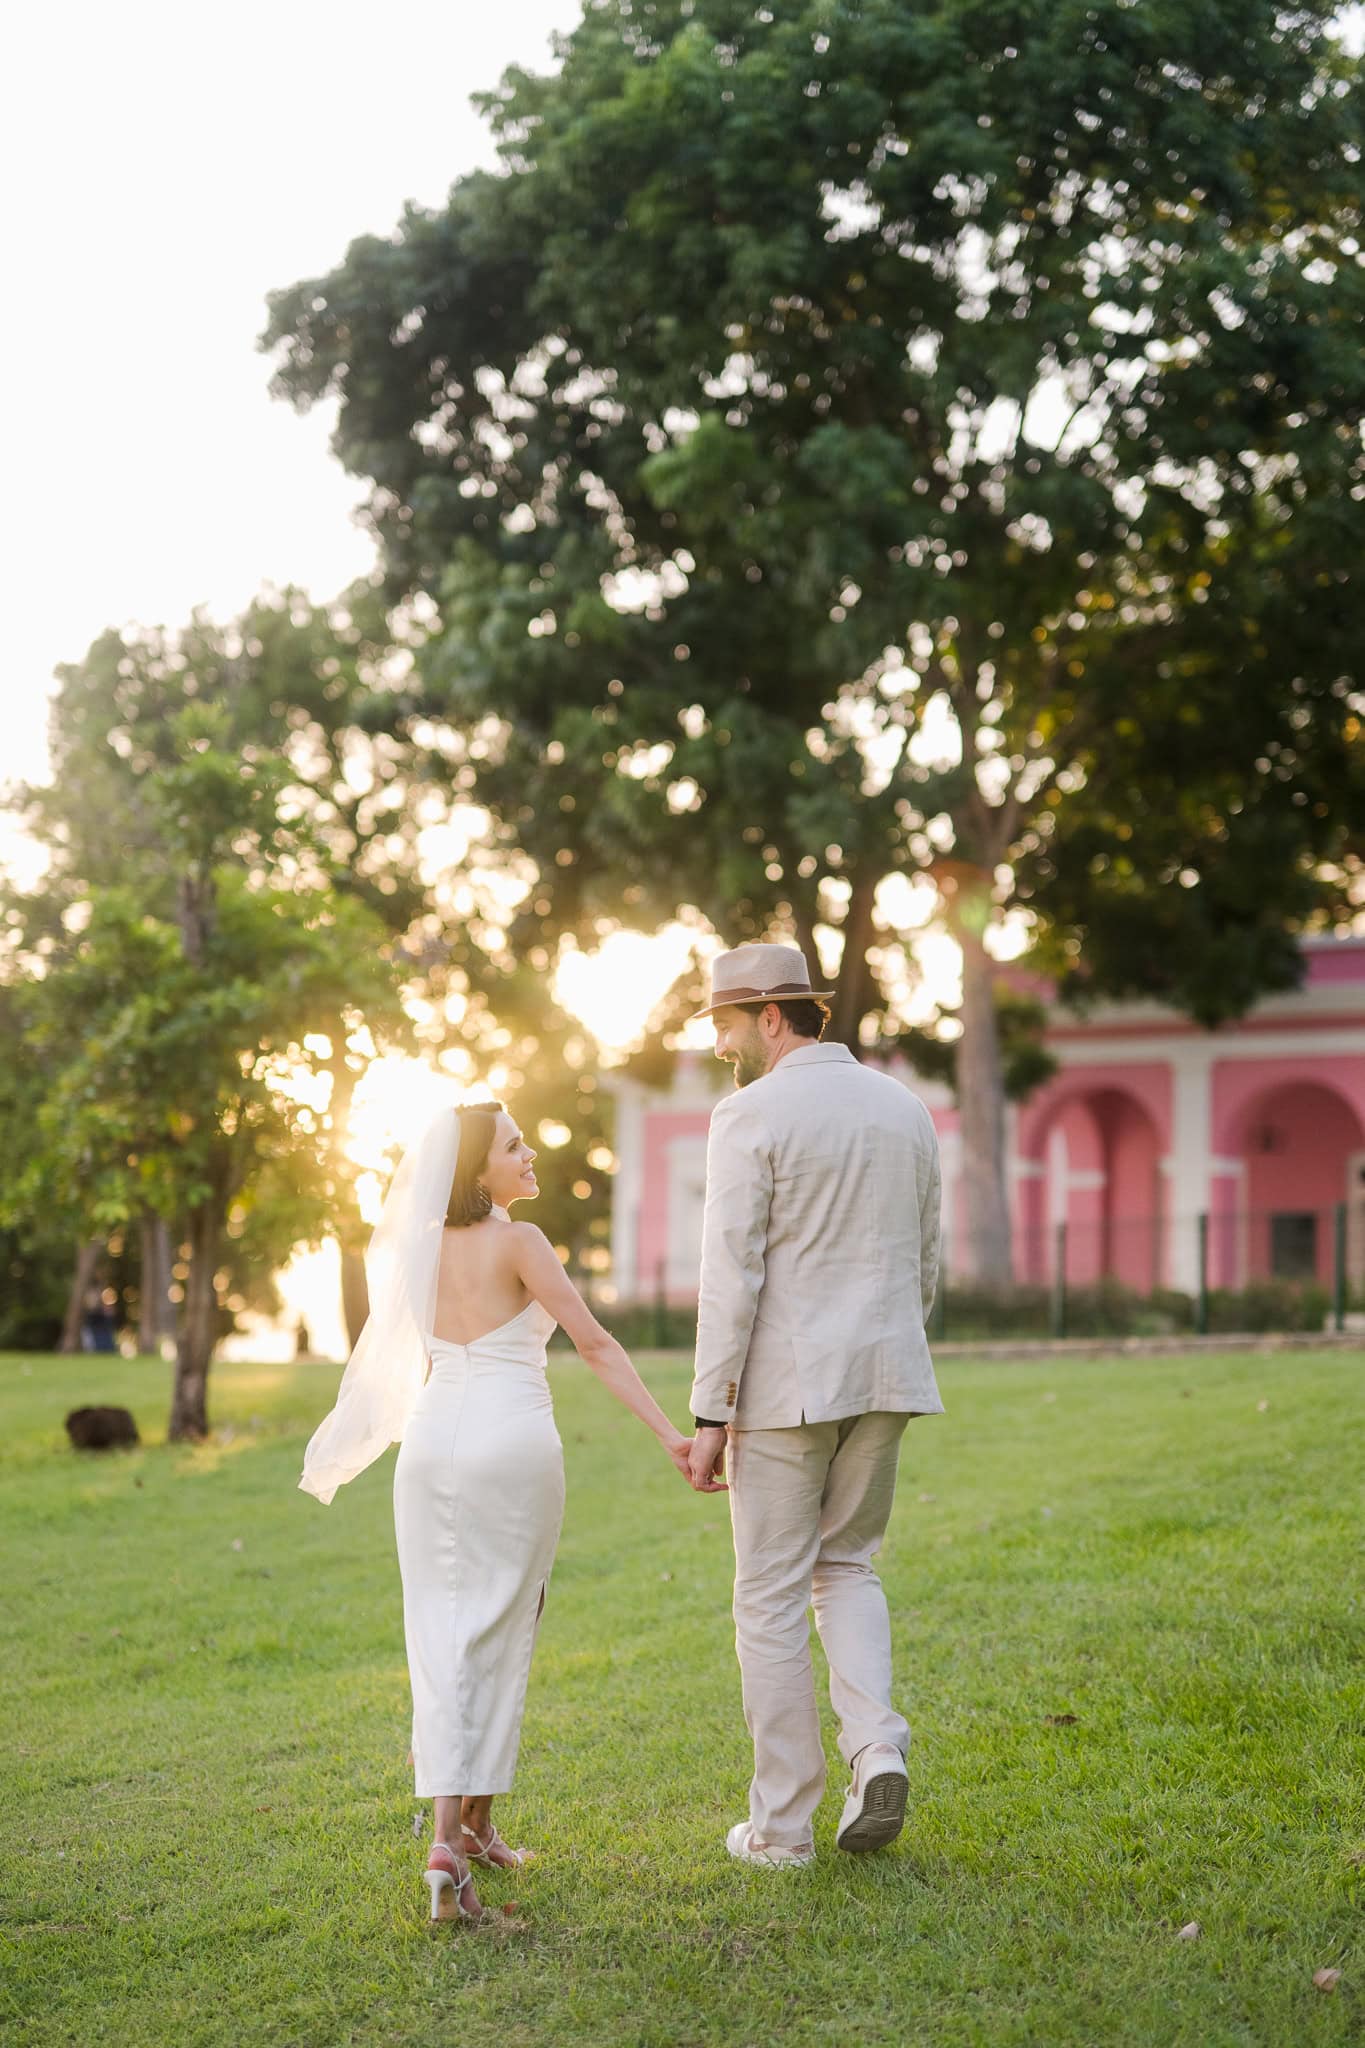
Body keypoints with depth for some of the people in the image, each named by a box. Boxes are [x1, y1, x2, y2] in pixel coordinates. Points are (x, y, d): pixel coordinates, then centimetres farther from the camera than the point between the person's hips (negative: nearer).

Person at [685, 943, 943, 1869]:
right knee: (846, 1565, 21)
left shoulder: (750, 1115, -10)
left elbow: (732, 1274, -14)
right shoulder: (905, 1108, 10)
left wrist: (710, 1414, -11)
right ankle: (877, 1746, -1)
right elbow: (926, 1264, 14)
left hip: (784, 1385, -6)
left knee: (772, 1597, 5)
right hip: (883, 1376, 6)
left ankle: (783, 1823, 10)